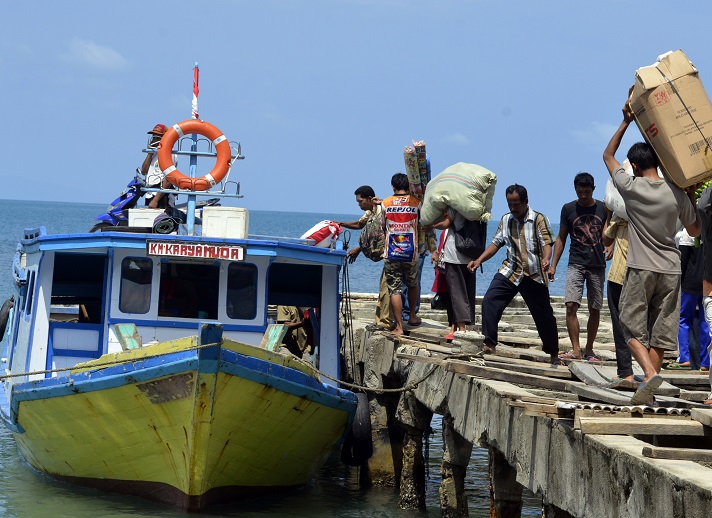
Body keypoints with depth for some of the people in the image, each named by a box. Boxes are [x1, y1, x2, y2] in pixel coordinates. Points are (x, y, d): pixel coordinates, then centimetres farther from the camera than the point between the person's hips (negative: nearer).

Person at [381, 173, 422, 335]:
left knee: (394, 290, -1)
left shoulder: (385, 204, 0)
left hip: (391, 254, -1)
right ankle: (412, 316, 36)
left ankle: (399, 326, -5)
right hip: (411, 254, 1)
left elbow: (382, 226, 11)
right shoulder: (416, 202, -1)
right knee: (413, 284, 24)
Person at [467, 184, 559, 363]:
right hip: (510, 271, 3)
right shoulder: (506, 220, 9)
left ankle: (553, 354, 23)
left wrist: (546, 259, -36)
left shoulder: (539, 219, -6)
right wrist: (479, 260, 0)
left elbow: (546, 243, -14)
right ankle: (489, 343, -17)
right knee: (490, 300, -19)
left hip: (534, 275, -3)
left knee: (544, 315, 5)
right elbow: (496, 243, 13)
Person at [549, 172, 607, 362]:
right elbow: (561, 239, 10)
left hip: (597, 265, 1)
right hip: (576, 263, -1)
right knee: (571, 305, -16)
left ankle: (589, 350, 14)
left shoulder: (603, 208, 6)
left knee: (595, 309, 4)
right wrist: (553, 265, 4)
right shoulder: (568, 209, 5)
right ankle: (575, 350, -14)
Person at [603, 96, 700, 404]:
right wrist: (692, 197, 21)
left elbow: (608, 155, 9)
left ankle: (650, 374, -19)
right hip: (671, 271, 3)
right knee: (659, 333, 7)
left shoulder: (631, 187, -7)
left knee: (632, 327, 5)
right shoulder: (677, 194, -1)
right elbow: (695, 231, 12)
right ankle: (648, 392, 7)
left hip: (641, 269, -3)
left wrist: (627, 122, 10)